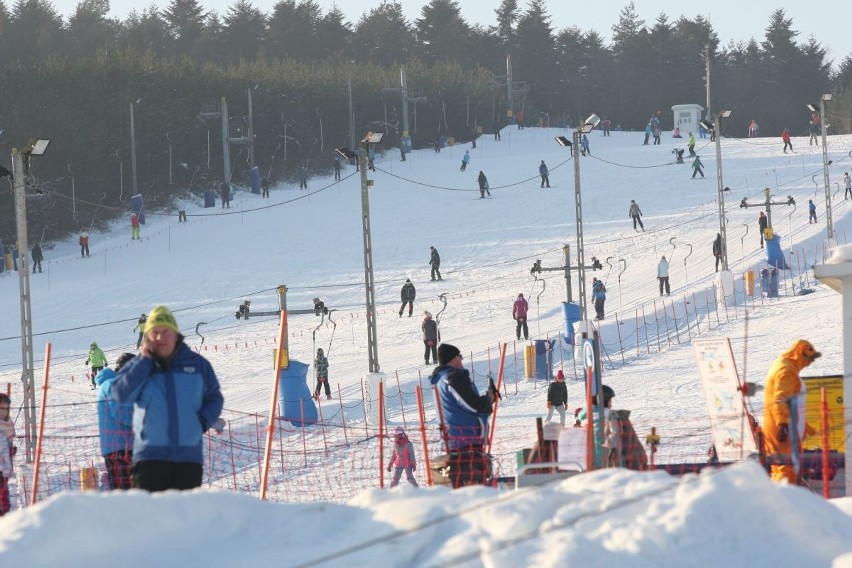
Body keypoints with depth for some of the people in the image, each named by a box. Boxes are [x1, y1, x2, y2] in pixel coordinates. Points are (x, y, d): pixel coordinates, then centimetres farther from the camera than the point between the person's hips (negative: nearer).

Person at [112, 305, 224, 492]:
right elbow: (121, 394, -9)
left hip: (189, 454, 2)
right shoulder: (139, 366, 6)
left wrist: (203, 421, -6)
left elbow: (214, 398, 14)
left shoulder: (197, 364, 8)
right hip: (150, 454, -2)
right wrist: (144, 362, -8)